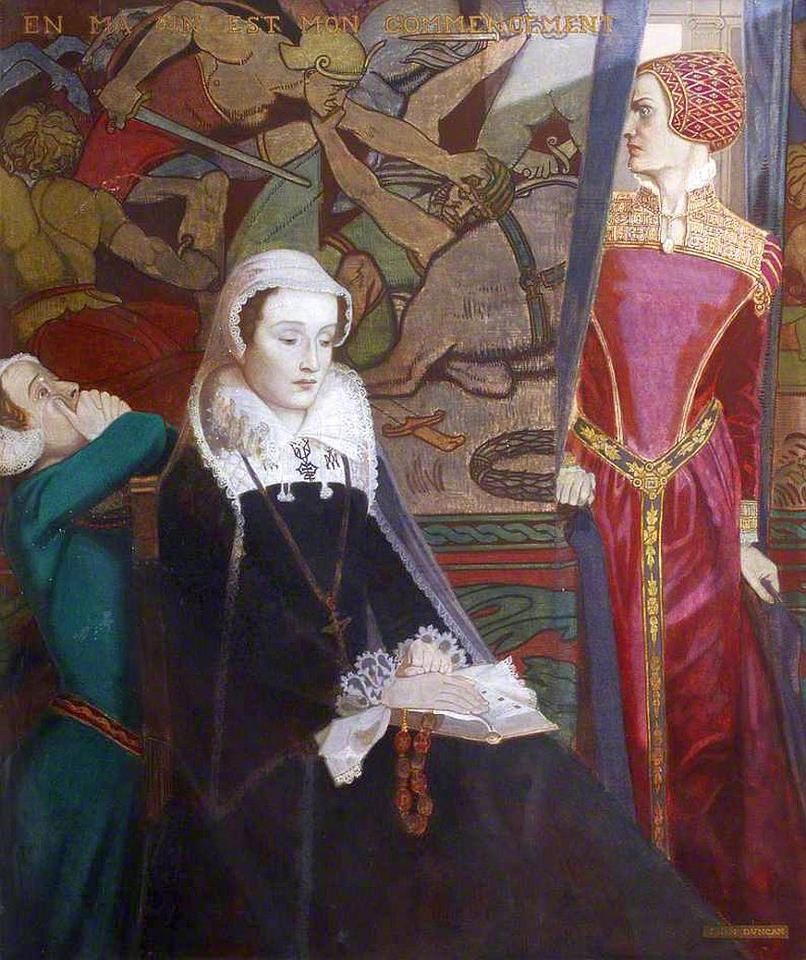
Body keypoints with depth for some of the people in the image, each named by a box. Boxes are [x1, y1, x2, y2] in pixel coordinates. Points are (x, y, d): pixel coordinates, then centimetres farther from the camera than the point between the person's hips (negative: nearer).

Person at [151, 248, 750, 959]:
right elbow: (252, 625, -12)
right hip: (272, 736, -3)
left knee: (526, 772, -13)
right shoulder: (201, 481, -4)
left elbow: (390, 573, 3)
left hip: (367, 711, 4)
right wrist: (383, 684, -21)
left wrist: (421, 651, -16)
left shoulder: (349, 446, 9)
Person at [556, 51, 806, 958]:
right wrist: (572, 457, -14)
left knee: (706, 697, 8)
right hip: (606, 490, 0)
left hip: (699, 493, 1)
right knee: (615, 693, 7)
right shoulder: (599, 226, 1)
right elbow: (568, 359, 2)